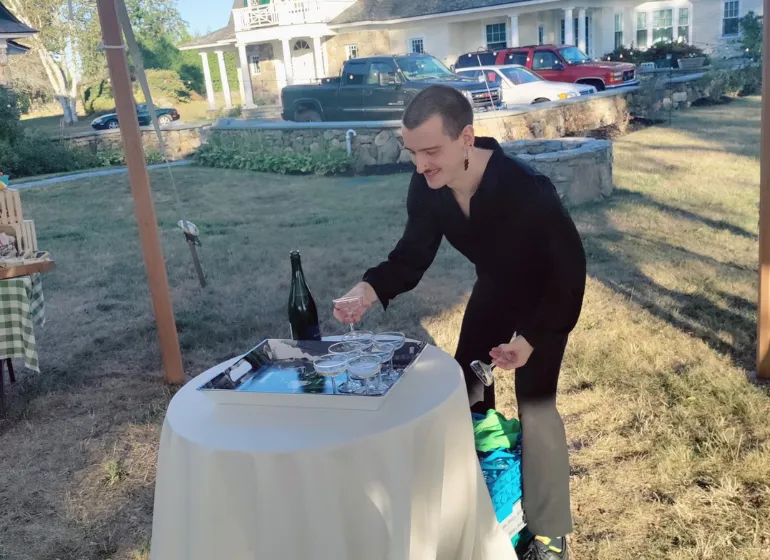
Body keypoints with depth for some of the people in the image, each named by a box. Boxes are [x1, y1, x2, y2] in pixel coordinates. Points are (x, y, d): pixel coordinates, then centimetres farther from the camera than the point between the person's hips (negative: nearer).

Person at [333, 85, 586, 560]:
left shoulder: (527, 189, -38)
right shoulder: (426, 189, -22)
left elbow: (570, 266, -28)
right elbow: (413, 255, -12)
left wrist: (532, 338, -30)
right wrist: (371, 289, -31)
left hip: (547, 296, -5)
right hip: (493, 290, 6)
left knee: (536, 406, -8)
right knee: (467, 388, 11)